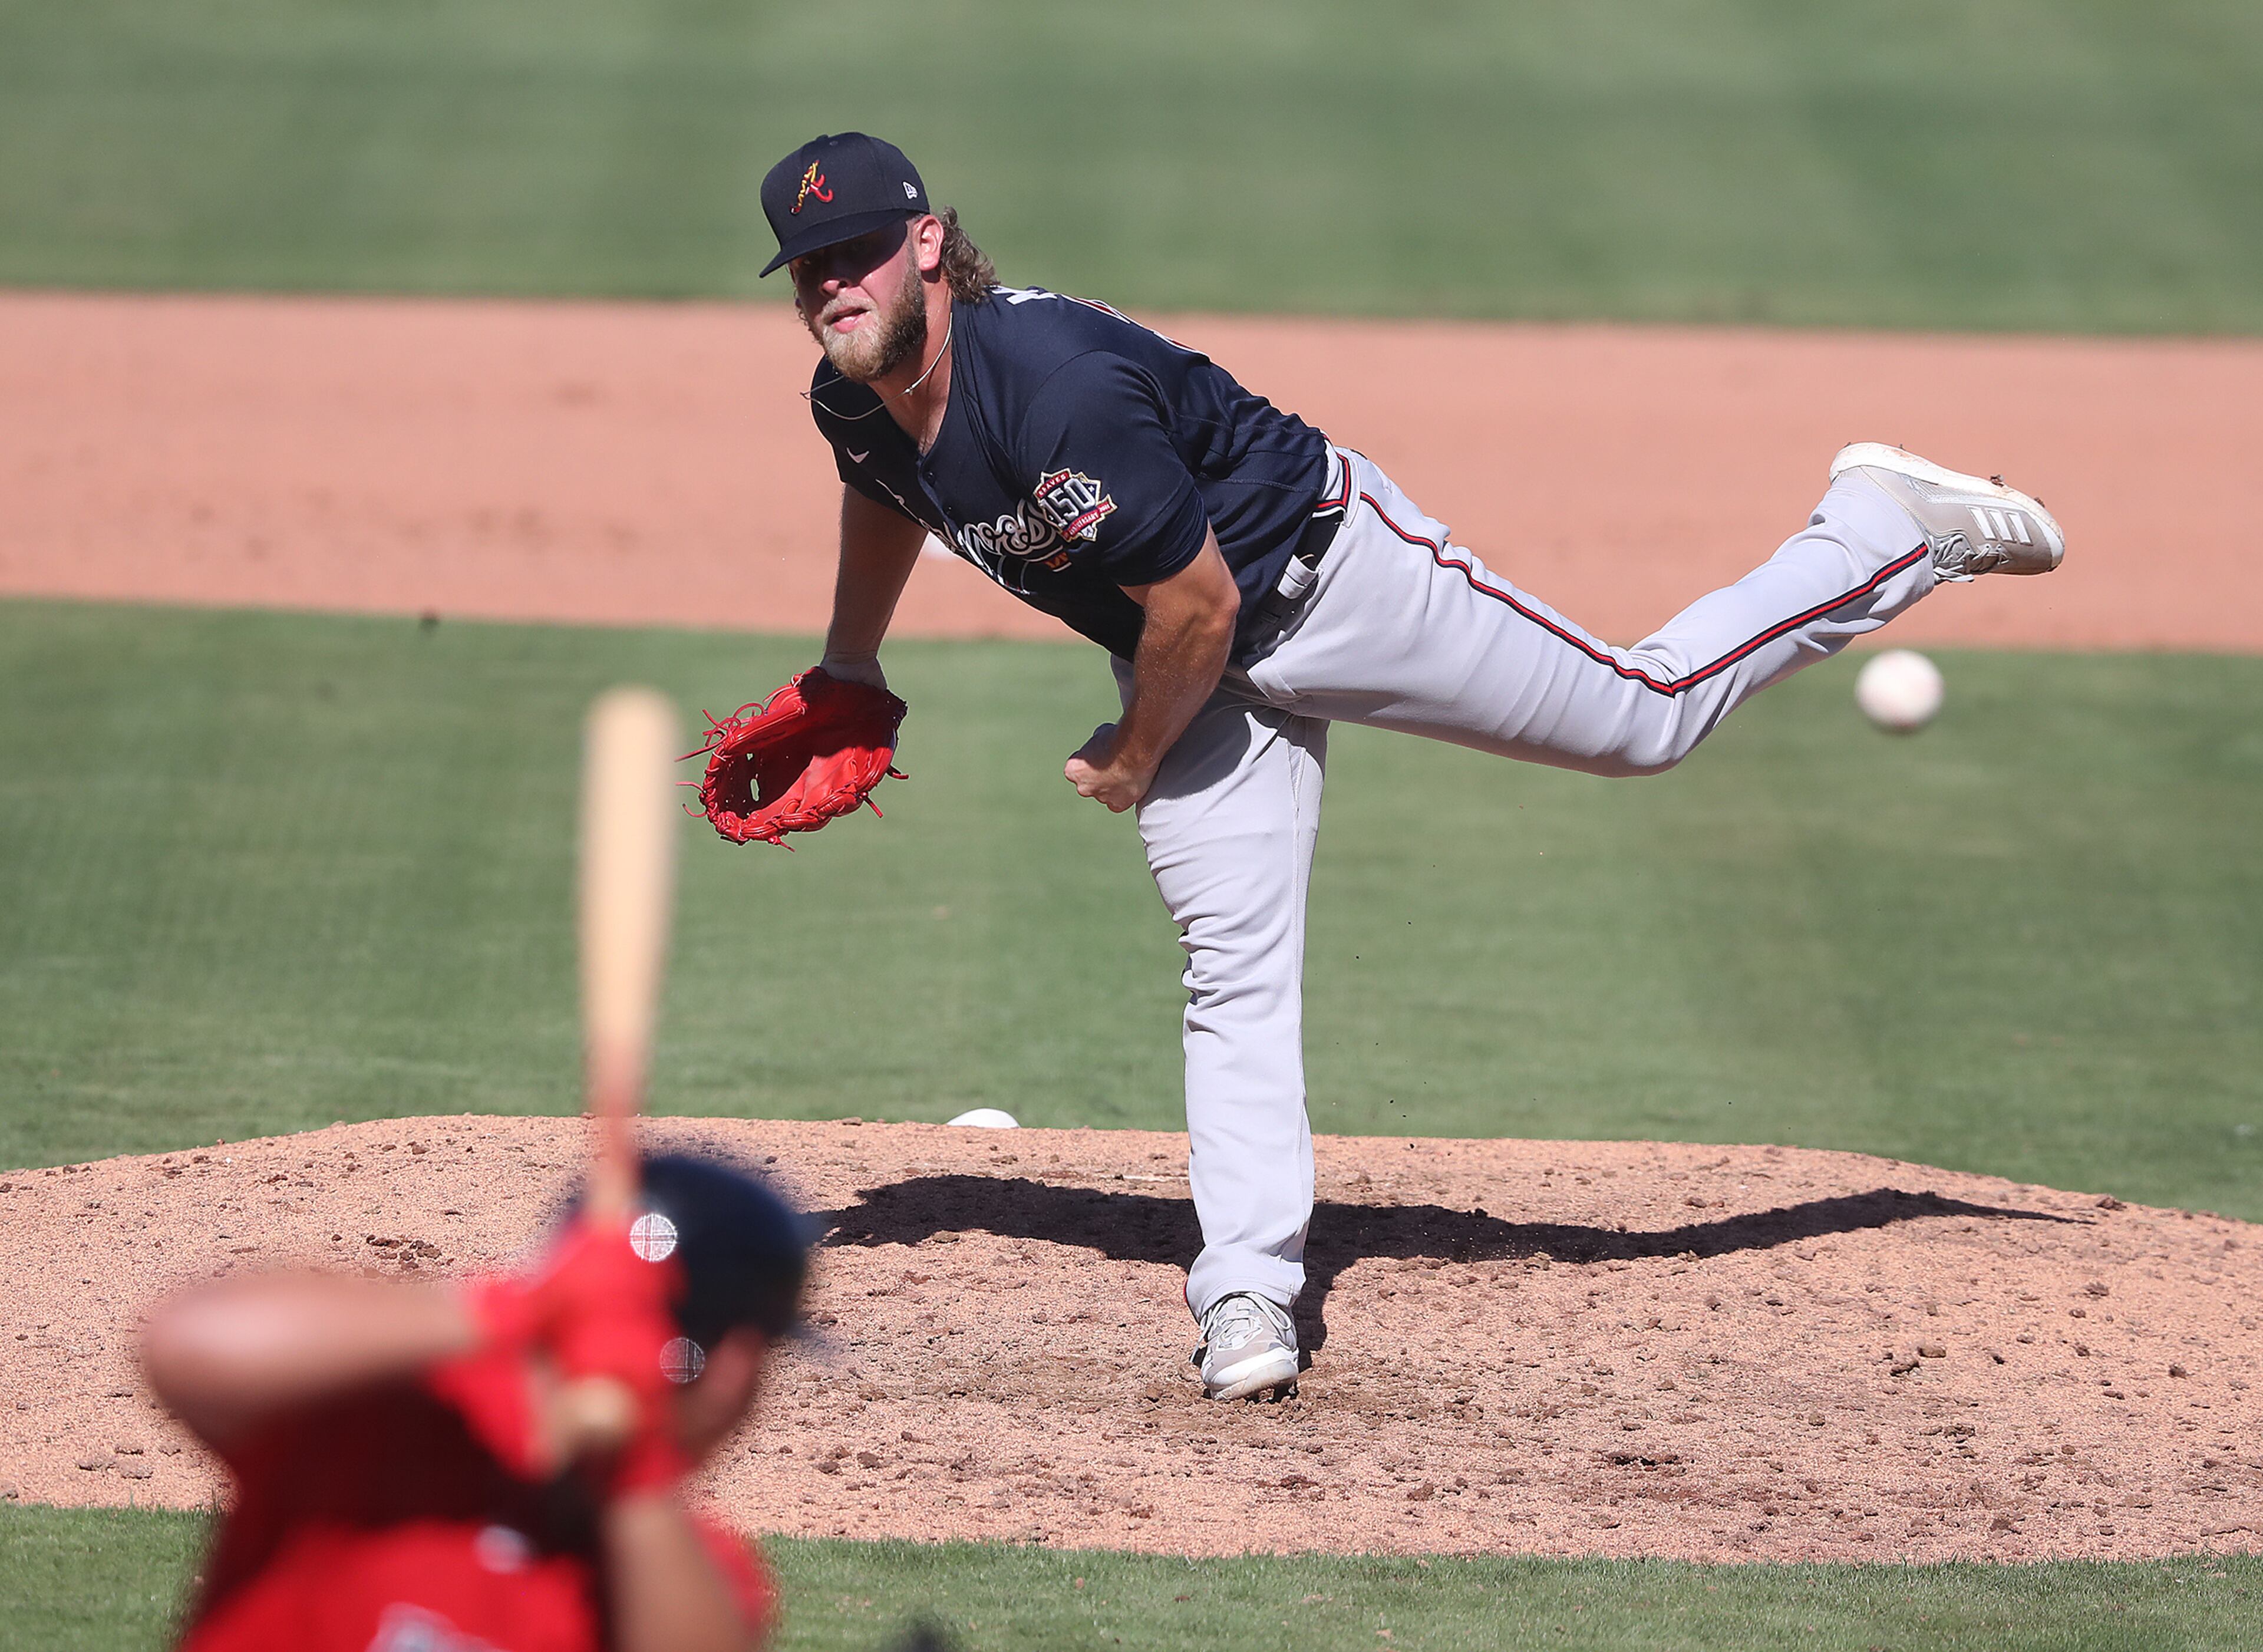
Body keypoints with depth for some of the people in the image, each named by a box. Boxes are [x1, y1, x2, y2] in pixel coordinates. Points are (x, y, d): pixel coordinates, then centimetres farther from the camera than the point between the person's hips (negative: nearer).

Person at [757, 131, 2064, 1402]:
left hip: (1323, 567, -7)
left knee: (1642, 716, 2)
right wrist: (848, 673, 23)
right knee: (1236, 967, -1)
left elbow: (1197, 604, -30)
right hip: (1206, 673, 7)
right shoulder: (854, 401, -11)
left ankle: (1886, 529, 20)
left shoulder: (1060, 392, -38)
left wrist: (1132, 763, -14)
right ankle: (1250, 1294, 0)